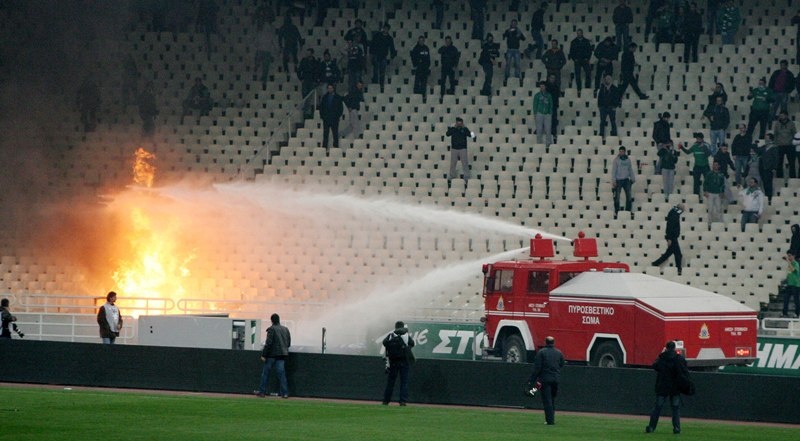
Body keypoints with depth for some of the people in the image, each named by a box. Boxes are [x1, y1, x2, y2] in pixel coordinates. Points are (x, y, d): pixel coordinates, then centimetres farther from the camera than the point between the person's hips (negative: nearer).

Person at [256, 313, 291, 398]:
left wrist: (264, 355, -12)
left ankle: (262, 392, 9)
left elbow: (268, 343, -15)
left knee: (265, 372, 5)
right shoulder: (285, 329, 10)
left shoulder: (272, 329, -9)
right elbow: (289, 343, 16)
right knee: (281, 373, 3)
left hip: (272, 354, -5)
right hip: (282, 354, 5)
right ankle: (285, 393, -4)